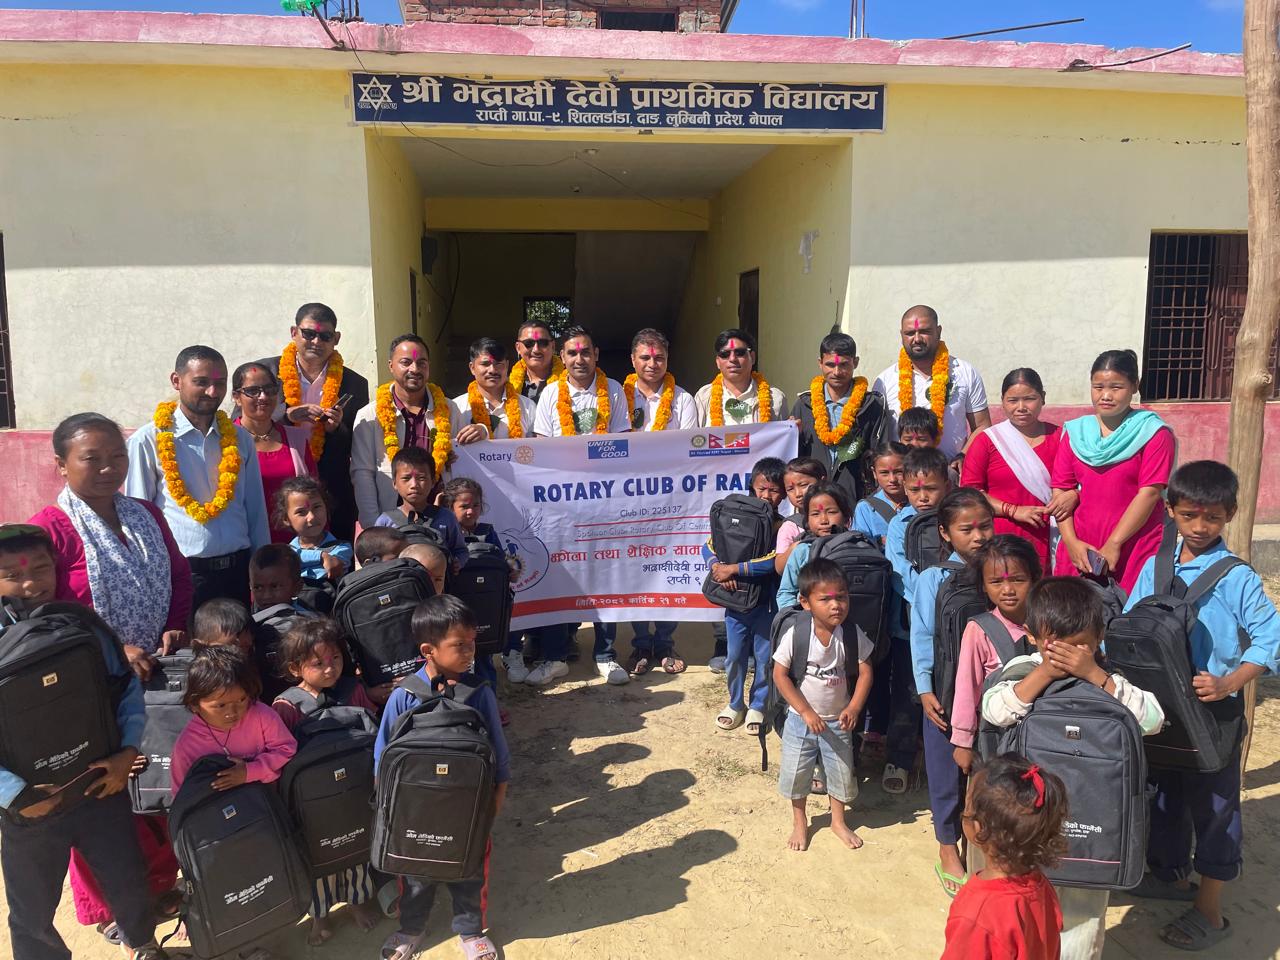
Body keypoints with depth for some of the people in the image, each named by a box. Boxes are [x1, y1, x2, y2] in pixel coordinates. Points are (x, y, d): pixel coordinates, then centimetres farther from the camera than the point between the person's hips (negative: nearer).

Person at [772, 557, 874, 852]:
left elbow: (865, 672, -7)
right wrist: (807, 712, -18)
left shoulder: (853, 634, -14)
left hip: (838, 720, 2)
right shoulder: (795, 634, -22)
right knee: (796, 773, 11)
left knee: (842, 773, 15)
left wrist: (854, 708, -19)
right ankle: (799, 822, 37)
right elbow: (780, 675, -16)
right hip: (801, 719, -2)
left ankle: (838, 821, 41)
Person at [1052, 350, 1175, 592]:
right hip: (1079, 548, 3)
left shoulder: (1154, 433, -2)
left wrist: (1114, 545, -13)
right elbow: (1061, 489, 5)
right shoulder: (1075, 431, 10)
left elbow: (1149, 492, -9)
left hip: (1135, 549, -3)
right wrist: (1071, 542, -7)